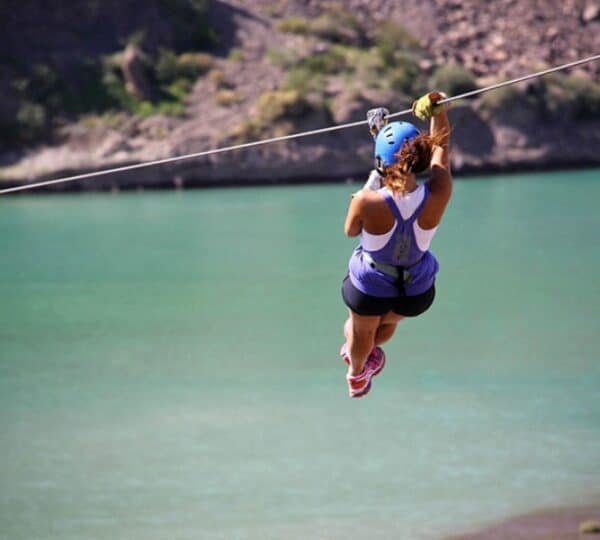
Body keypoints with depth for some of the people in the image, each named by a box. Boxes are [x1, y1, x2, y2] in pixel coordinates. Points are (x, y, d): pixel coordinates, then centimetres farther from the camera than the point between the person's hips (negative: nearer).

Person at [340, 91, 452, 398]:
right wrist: (437, 110, -8)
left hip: (369, 287, -2)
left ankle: (357, 375, 65)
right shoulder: (438, 195, -32)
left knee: (362, 331, 34)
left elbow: (350, 231, -12)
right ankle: (367, 355, 69)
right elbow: (441, 146, -12)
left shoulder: (368, 202, -37)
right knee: (388, 323, 37)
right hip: (417, 291, 2)